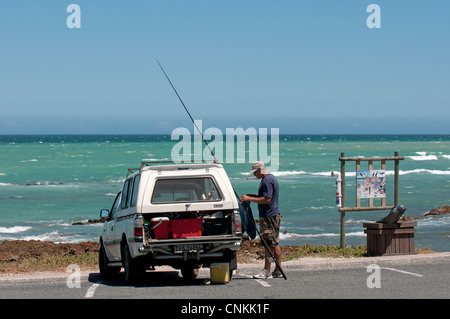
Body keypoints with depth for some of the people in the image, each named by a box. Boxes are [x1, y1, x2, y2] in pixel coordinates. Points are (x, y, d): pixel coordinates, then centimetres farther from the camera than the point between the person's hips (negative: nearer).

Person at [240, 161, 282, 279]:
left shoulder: (267, 181, -16)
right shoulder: (272, 178, 16)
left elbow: (267, 200, -23)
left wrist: (249, 199, -19)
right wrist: (252, 196, 17)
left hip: (268, 216, -10)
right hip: (275, 215, 10)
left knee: (269, 244, -8)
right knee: (275, 243, 10)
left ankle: (267, 271, -7)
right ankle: (278, 271, 12)